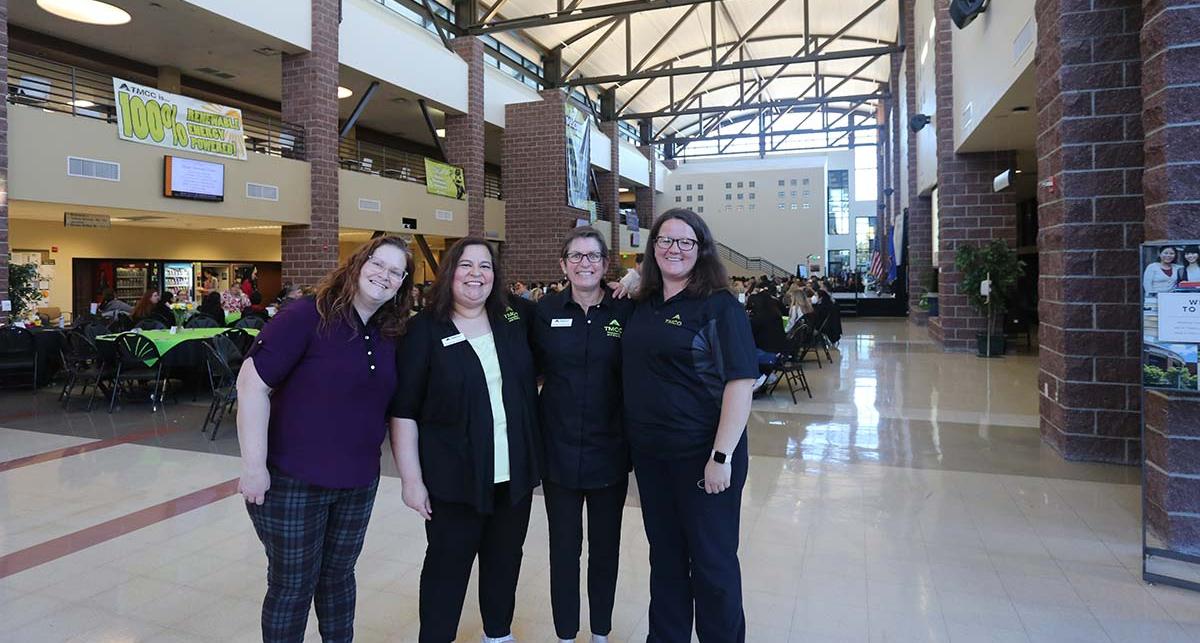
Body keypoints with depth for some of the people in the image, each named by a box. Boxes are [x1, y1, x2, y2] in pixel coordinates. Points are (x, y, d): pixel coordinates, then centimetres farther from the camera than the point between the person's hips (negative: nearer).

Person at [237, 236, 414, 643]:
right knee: (292, 585, 10)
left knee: (338, 575, 21)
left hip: (358, 483, 5)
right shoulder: (307, 316, -15)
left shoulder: (392, 337, 3)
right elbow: (252, 384, -17)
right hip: (293, 480, -5)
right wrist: (254, 466, -18)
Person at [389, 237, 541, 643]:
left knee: (505, 560, 19)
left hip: (516, 472, 4)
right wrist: (411, 477, -12)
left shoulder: (517, 315, 1)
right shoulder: (425, 330, -8)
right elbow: (404, 410, -9)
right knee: (447, 565, 10)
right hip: (455, 476, -4)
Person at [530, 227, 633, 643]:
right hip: (559, 449, 0)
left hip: (610, 450, 0)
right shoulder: (545, 311, -1)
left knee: (605, 545, 14)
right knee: (564, 546, 11)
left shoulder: (626, 311, -3)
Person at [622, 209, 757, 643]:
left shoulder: (719, 306, -11)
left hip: (700, 454, -5)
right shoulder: (643, 305, 7)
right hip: (650, 452, 6)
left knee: (712, 562, 9)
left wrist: (722, 456, -21)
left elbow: (740, 382, -17)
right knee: (664, 555, 19)